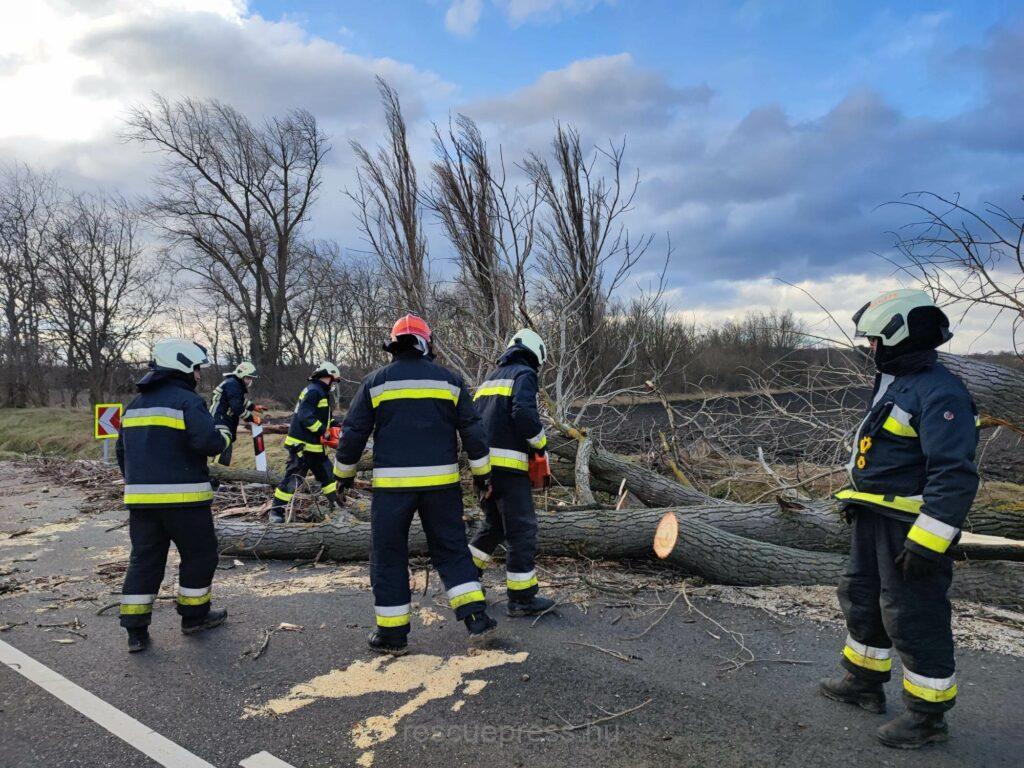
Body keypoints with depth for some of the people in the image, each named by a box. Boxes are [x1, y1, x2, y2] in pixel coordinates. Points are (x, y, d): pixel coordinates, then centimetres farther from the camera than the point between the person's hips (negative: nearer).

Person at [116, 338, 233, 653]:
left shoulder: (135, 405, 16)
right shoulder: (187, 400, -11)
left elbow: (122, 451, 22)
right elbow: (208, 442, -23)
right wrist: (224, 435, -1)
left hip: (140, 497, 7)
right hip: (182, 497, -7)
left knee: (144, 559, 12)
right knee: (199, 554, 10)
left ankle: (136, 630, 12)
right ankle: (194, 616, 20)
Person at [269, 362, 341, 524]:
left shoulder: (321, 392, 15)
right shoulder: (313, 391, -17)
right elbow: (305, 417, -26)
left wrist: (333, 423, 7)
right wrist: (323, 430, -22)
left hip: (315, 445, 10)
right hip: (302, 445, -10)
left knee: (327, 472, 16)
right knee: (293, 478, -6)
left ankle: (334, 503, 28)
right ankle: (276, 511, 3)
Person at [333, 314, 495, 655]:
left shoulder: (375, 382, 1)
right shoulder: (450, 380, 5)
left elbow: (353, 432, 3)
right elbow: (472, 430, 5)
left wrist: (344, 473, 17)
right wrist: (481, 472, 15)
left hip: (392, 485, -1)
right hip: (442, 483, 2)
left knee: (388, 557, 10)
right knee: (452, 550, 14)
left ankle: (392, 634, 16)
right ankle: (477, 618, 8)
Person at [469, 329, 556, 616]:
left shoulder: (489, 380, 22)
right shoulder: (524, 374, -2)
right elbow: (524, 413, -18)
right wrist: (540, 443, -4)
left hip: (481, 463, 8)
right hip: (508, 464, -8)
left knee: (494, 524, 22)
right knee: (522, 529, -1)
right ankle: (522, 598, 3)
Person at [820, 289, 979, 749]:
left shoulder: (938, 394, -21)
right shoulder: (894, 384, 12)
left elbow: (955, 475, -26)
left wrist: (927, 542, -28)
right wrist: (859, 507, 25)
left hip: (911, 526, -10)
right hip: (873, 520, 10)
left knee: (913, 618, 1)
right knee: (862, 600, 20)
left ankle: (928, 715, 19)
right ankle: (864, 683, 37)